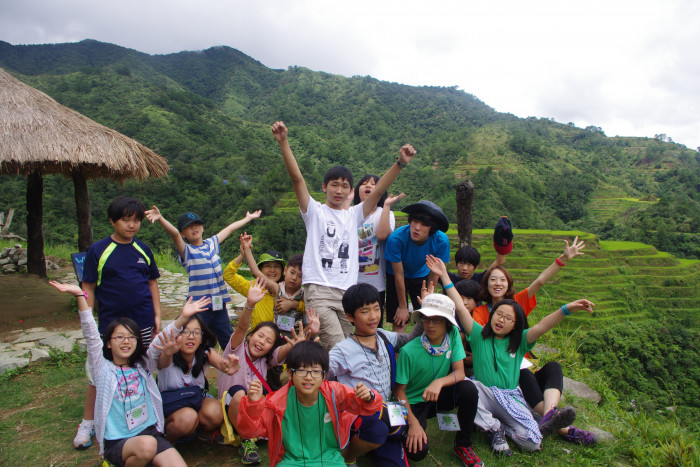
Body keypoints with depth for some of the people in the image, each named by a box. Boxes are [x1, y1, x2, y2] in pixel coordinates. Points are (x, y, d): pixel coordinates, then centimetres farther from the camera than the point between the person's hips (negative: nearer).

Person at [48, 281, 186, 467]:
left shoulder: (144, 366, 11)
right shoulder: (103, 369, 3)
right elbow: (91, 336, -8)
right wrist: (80, 295, -18)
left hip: (150, 432, 1)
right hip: (116, 443, 0)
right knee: (146, 445, -33)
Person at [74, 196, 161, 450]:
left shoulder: (143, 250, 6)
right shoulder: (98, 250, -4)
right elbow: (88, 288, -2)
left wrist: (157, 315, 5)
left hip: (142, 323, 3)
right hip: (109, 322, -2)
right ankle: (87, 423, 21)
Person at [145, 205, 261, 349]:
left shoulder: (211, 243, 11)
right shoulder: (186, 251, -4)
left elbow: (230, 228, 23)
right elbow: (174, 233, -23)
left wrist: (248, 218, 36)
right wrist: (160, 218, -41)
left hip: (219, 303, 5)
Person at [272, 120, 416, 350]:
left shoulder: (354, 215, 15)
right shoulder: (314, 211, 7)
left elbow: (378, 190, 3)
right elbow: (297, 178, -6)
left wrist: (400, 163, -9)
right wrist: (283, 142, -17)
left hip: (348, 291, 4)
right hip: (318, 289, -4)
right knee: (337, 349, -17)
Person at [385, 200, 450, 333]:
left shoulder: (442, 241, -28)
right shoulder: (396, 238, -35)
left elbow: (433, 276, -14)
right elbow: (398, 275, -22)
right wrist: (402, 306, -12)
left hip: (421, 275, 2)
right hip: (395, 276, -2)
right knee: (399, 322, -7)